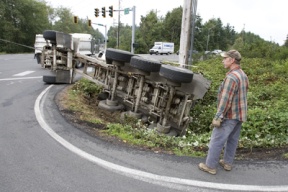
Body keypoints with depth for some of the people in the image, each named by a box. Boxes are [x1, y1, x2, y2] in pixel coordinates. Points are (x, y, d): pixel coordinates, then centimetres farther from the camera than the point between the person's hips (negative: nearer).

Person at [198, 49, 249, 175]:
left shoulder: (231, 77, -23)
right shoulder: (243, 75, 8)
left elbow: (225, 100, -26)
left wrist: (218, 117, -22)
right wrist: (241, 111, 21)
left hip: (229, 115, -9)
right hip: (239, 114, 9)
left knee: (216, 141, 1)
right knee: (232, 140, 18)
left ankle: (210, 166, 11)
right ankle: (227, 163, 31)